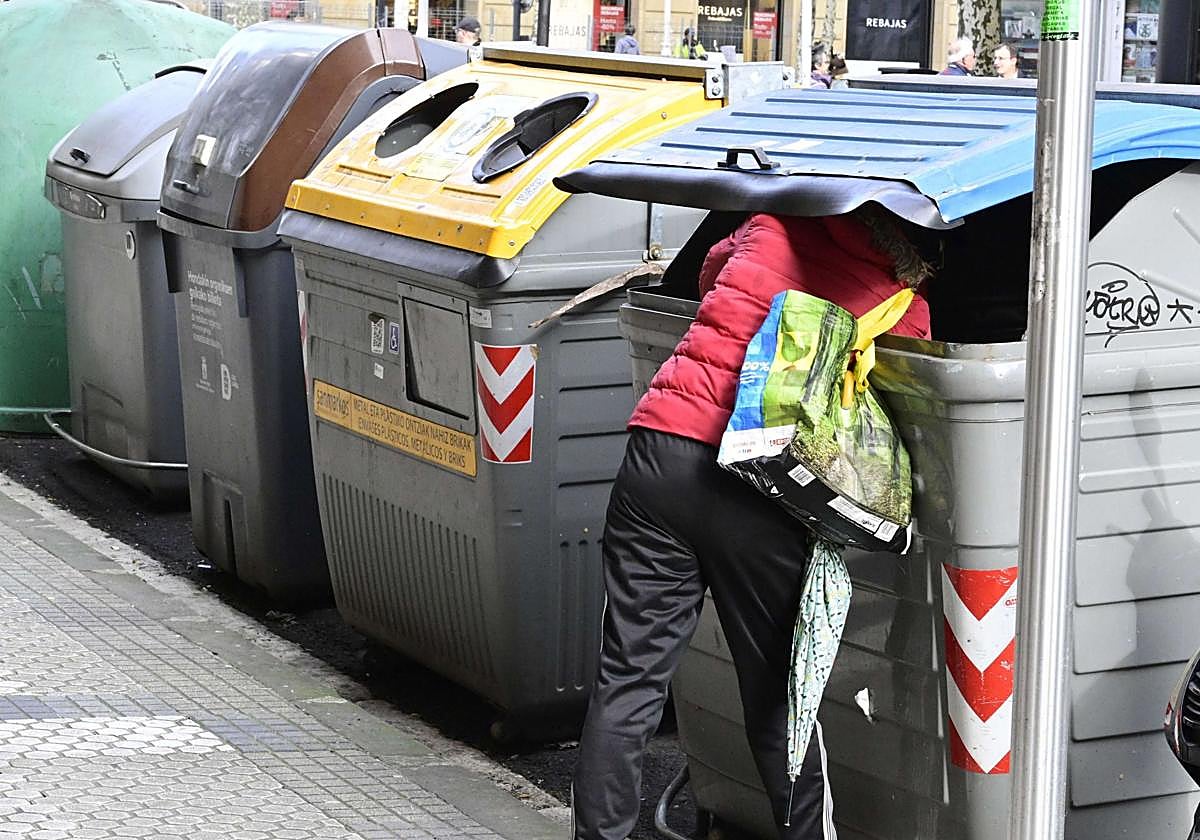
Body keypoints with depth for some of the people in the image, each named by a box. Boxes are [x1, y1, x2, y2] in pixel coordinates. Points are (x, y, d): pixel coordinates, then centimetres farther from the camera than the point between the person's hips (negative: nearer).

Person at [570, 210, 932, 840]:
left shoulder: (773, 228, 13)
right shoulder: (904, 312, 4)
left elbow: (710, 269, 33)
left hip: (660, 453, 3)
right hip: (758, 499, -2)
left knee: (626, 683, 9)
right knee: (779, 699, 11)